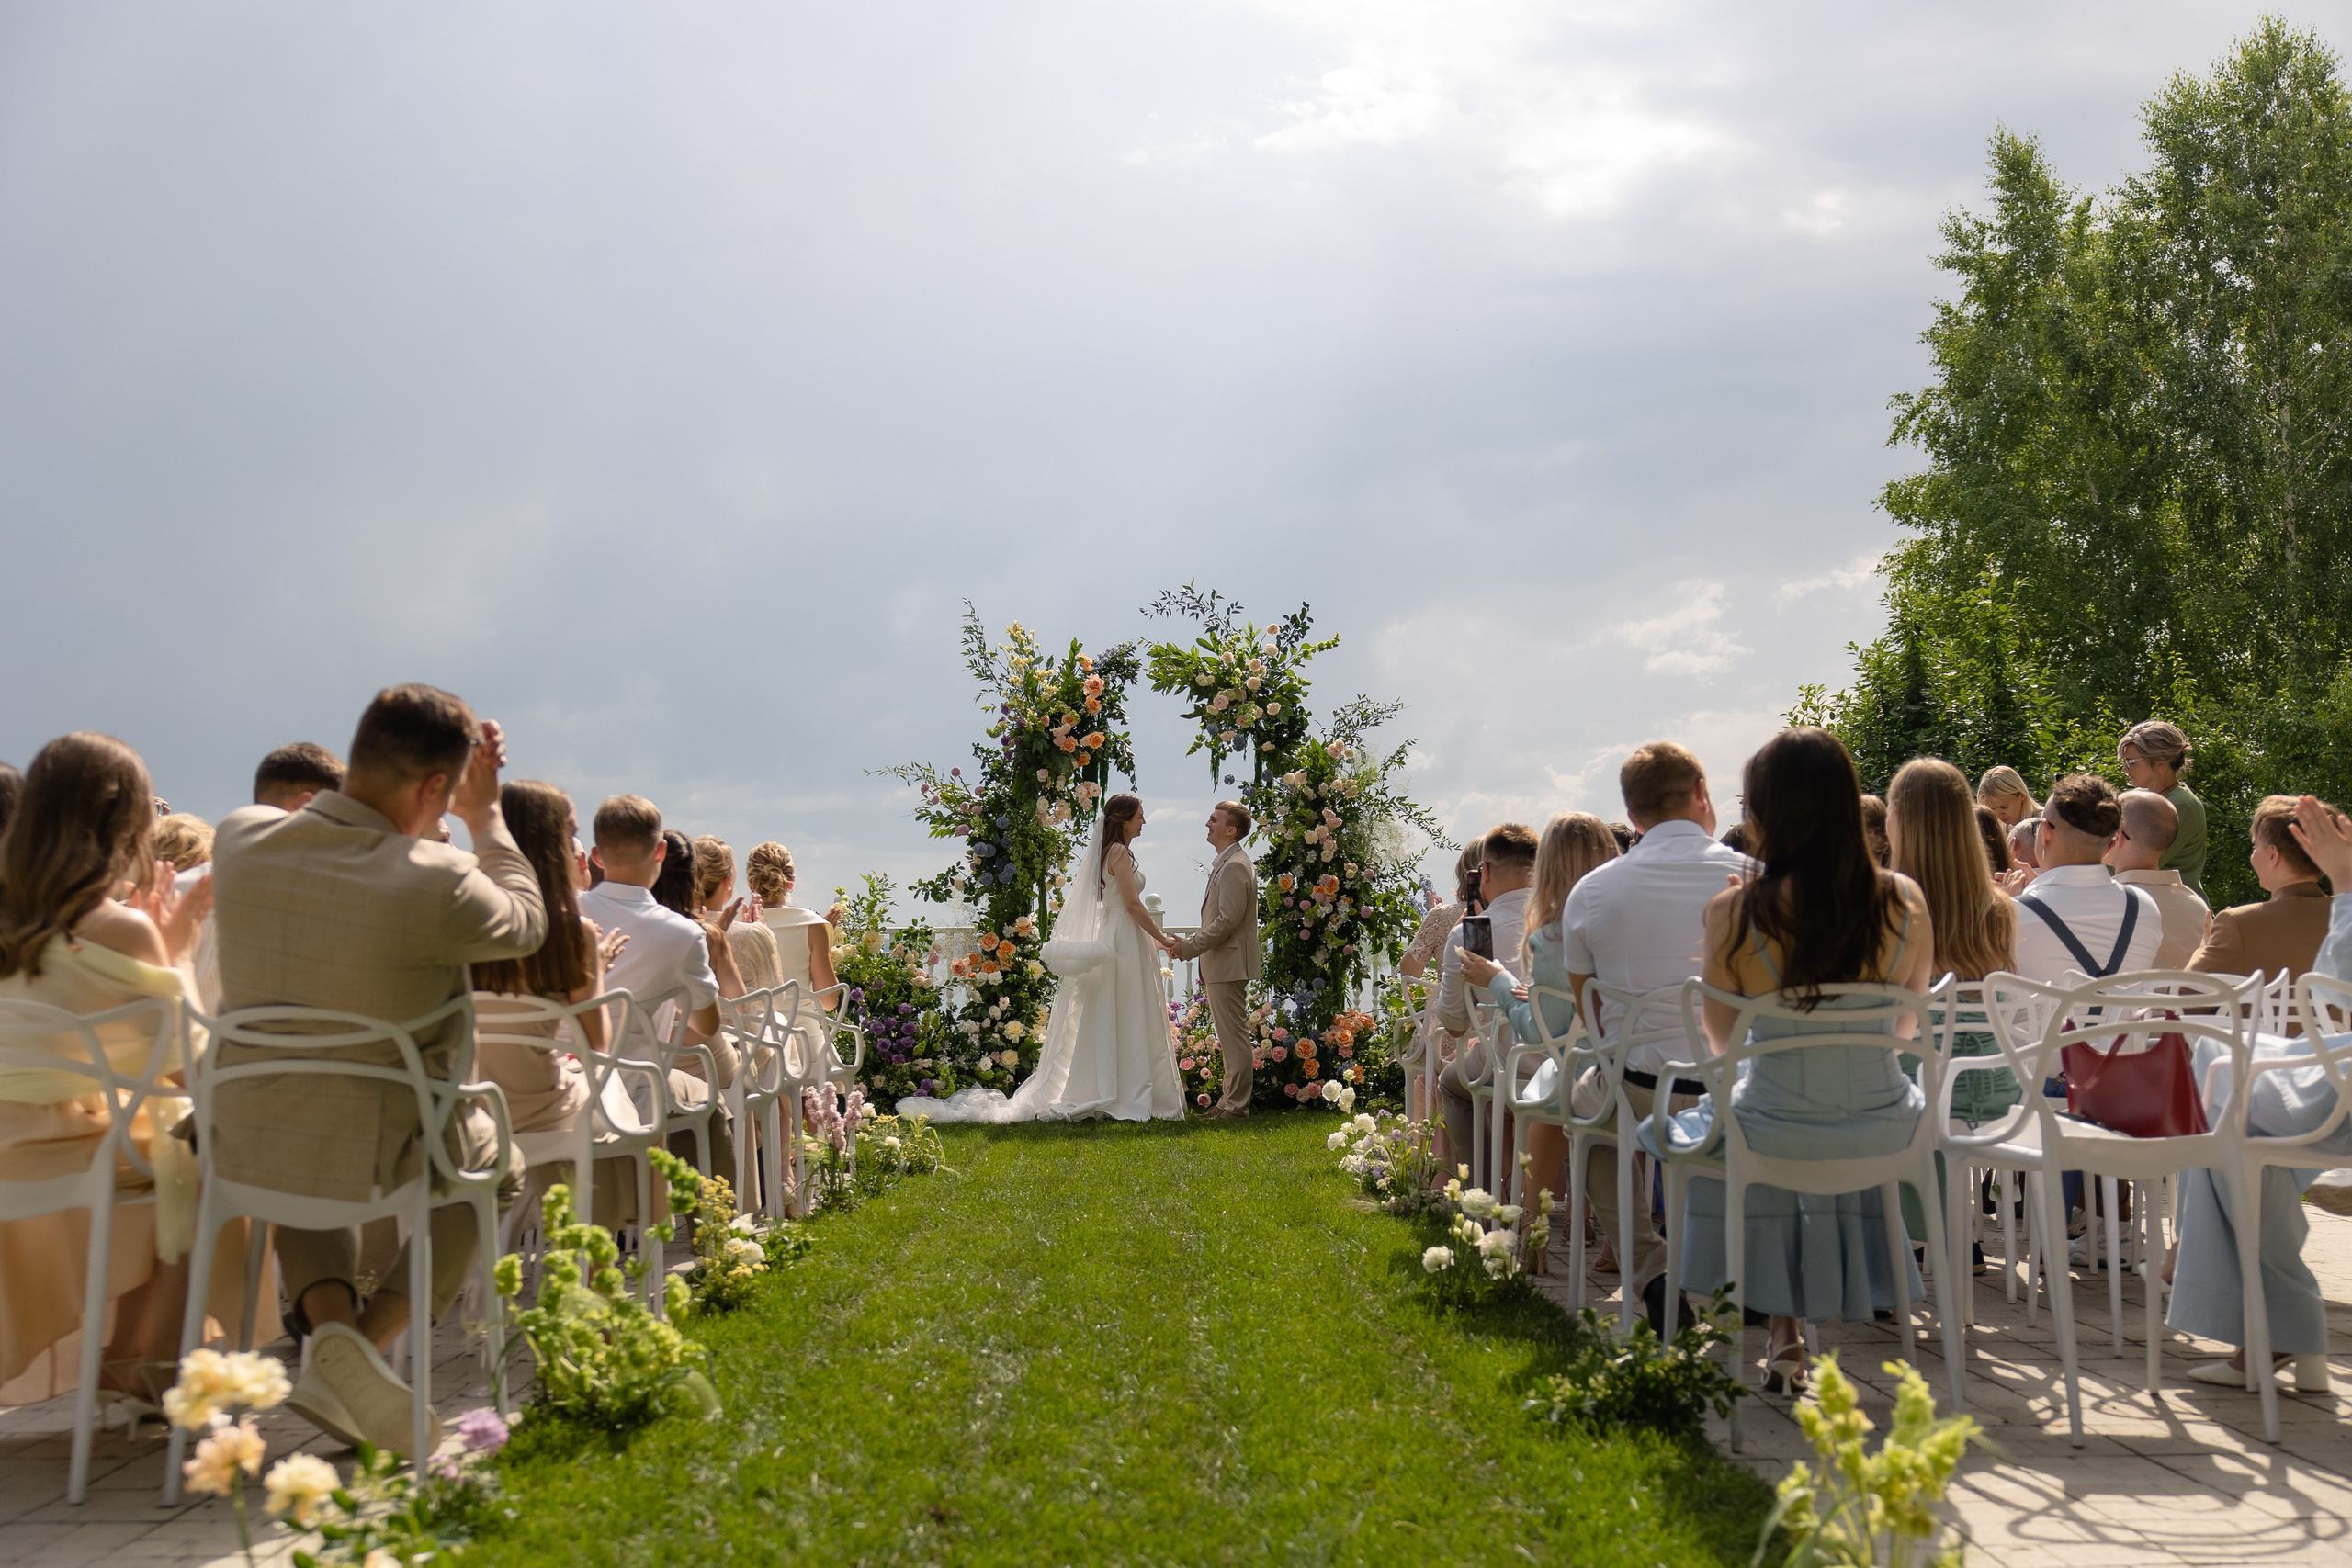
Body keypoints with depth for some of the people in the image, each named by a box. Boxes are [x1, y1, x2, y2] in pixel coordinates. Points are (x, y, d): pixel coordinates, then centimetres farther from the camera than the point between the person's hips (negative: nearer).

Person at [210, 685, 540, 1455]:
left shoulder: (240, 836, -8)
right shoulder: (437, 883, -24)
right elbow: (527, 923, -1)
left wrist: (455, 755, 15)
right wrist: (485, 814, 9)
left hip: (249, 1145, 4)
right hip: (382, 1147, -4)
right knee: (495, 1165, 29)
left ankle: (328, 1318, 13)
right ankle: (370, 1335, 7)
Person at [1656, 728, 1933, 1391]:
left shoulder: (1733, 912, -17)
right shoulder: (1904, 901, -10)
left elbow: (1722, 1042, -1)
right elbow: (1906, 1028, 7)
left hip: (1778, 1135, -2)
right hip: (1885, 1134, 2)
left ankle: (1784, 1327, 37)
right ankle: (1863, 1287, 51)